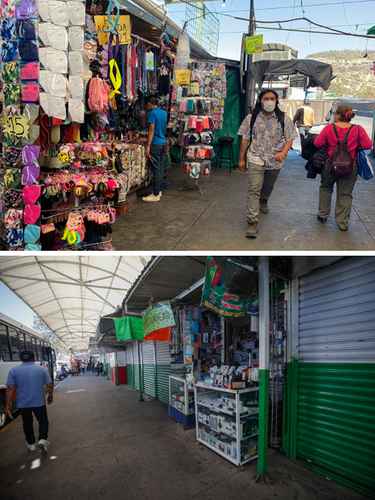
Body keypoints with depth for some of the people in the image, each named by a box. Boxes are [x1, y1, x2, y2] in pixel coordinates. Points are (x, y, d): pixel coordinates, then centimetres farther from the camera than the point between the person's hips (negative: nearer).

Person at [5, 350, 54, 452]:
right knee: (43, 421, 15)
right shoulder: (42, 369, -3)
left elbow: (10, 389, -9)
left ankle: (31, 444, 25)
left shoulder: (14, 370, -3)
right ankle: (43, 439, -1)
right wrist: (50, 395, 15)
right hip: (39, 402, -1)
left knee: (27, 423, 18)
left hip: (22, 403, 1)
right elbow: (50, 385, -1)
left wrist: (8, 405, -6)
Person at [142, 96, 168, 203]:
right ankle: (159, 190, 20)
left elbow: (151, 130, -17)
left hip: (156, 144, -8)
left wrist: (148, 146, -18)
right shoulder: (164, 113, 14)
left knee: (156, 169, -6)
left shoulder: (152, 113, -10)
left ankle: (155, 195, -4)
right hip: (164, 143, 8)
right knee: (161, 168, 12)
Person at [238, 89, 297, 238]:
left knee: (268, 187, 23)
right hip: (256, 159, -2)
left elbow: (289, 139, -2)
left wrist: (283, 152, -21)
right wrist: (241, 159, 3)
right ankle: (252, 222, -11)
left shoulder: (284, 119, -2)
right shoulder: (251, 118, -2)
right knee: (254, 190, -11)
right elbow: (245, 140, 2)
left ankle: (263, 201, 56)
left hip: (275, 161, 2)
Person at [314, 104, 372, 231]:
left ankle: (323, 214, 28)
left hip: (331, 164, 0)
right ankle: (343, 222, 13)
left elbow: (317, 143, -9)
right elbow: (368, 145, -12)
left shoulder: (329, 128, -13)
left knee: (325, 188, 24)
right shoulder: (358, 129, -11)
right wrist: (355, 145, 6)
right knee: (345, 194, 10)